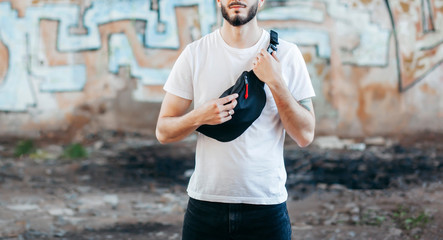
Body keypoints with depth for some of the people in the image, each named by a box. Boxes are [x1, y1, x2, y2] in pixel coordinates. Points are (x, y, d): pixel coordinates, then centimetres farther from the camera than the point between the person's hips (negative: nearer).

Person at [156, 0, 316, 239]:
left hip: (267, 203, -1)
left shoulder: (286, 54, -1)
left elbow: (305, 136, -5)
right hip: (205, 203, 1)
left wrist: (276, 82, -15)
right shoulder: (194, 54, 0)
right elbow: (163, 132, 1)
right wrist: (199, 116, -17)